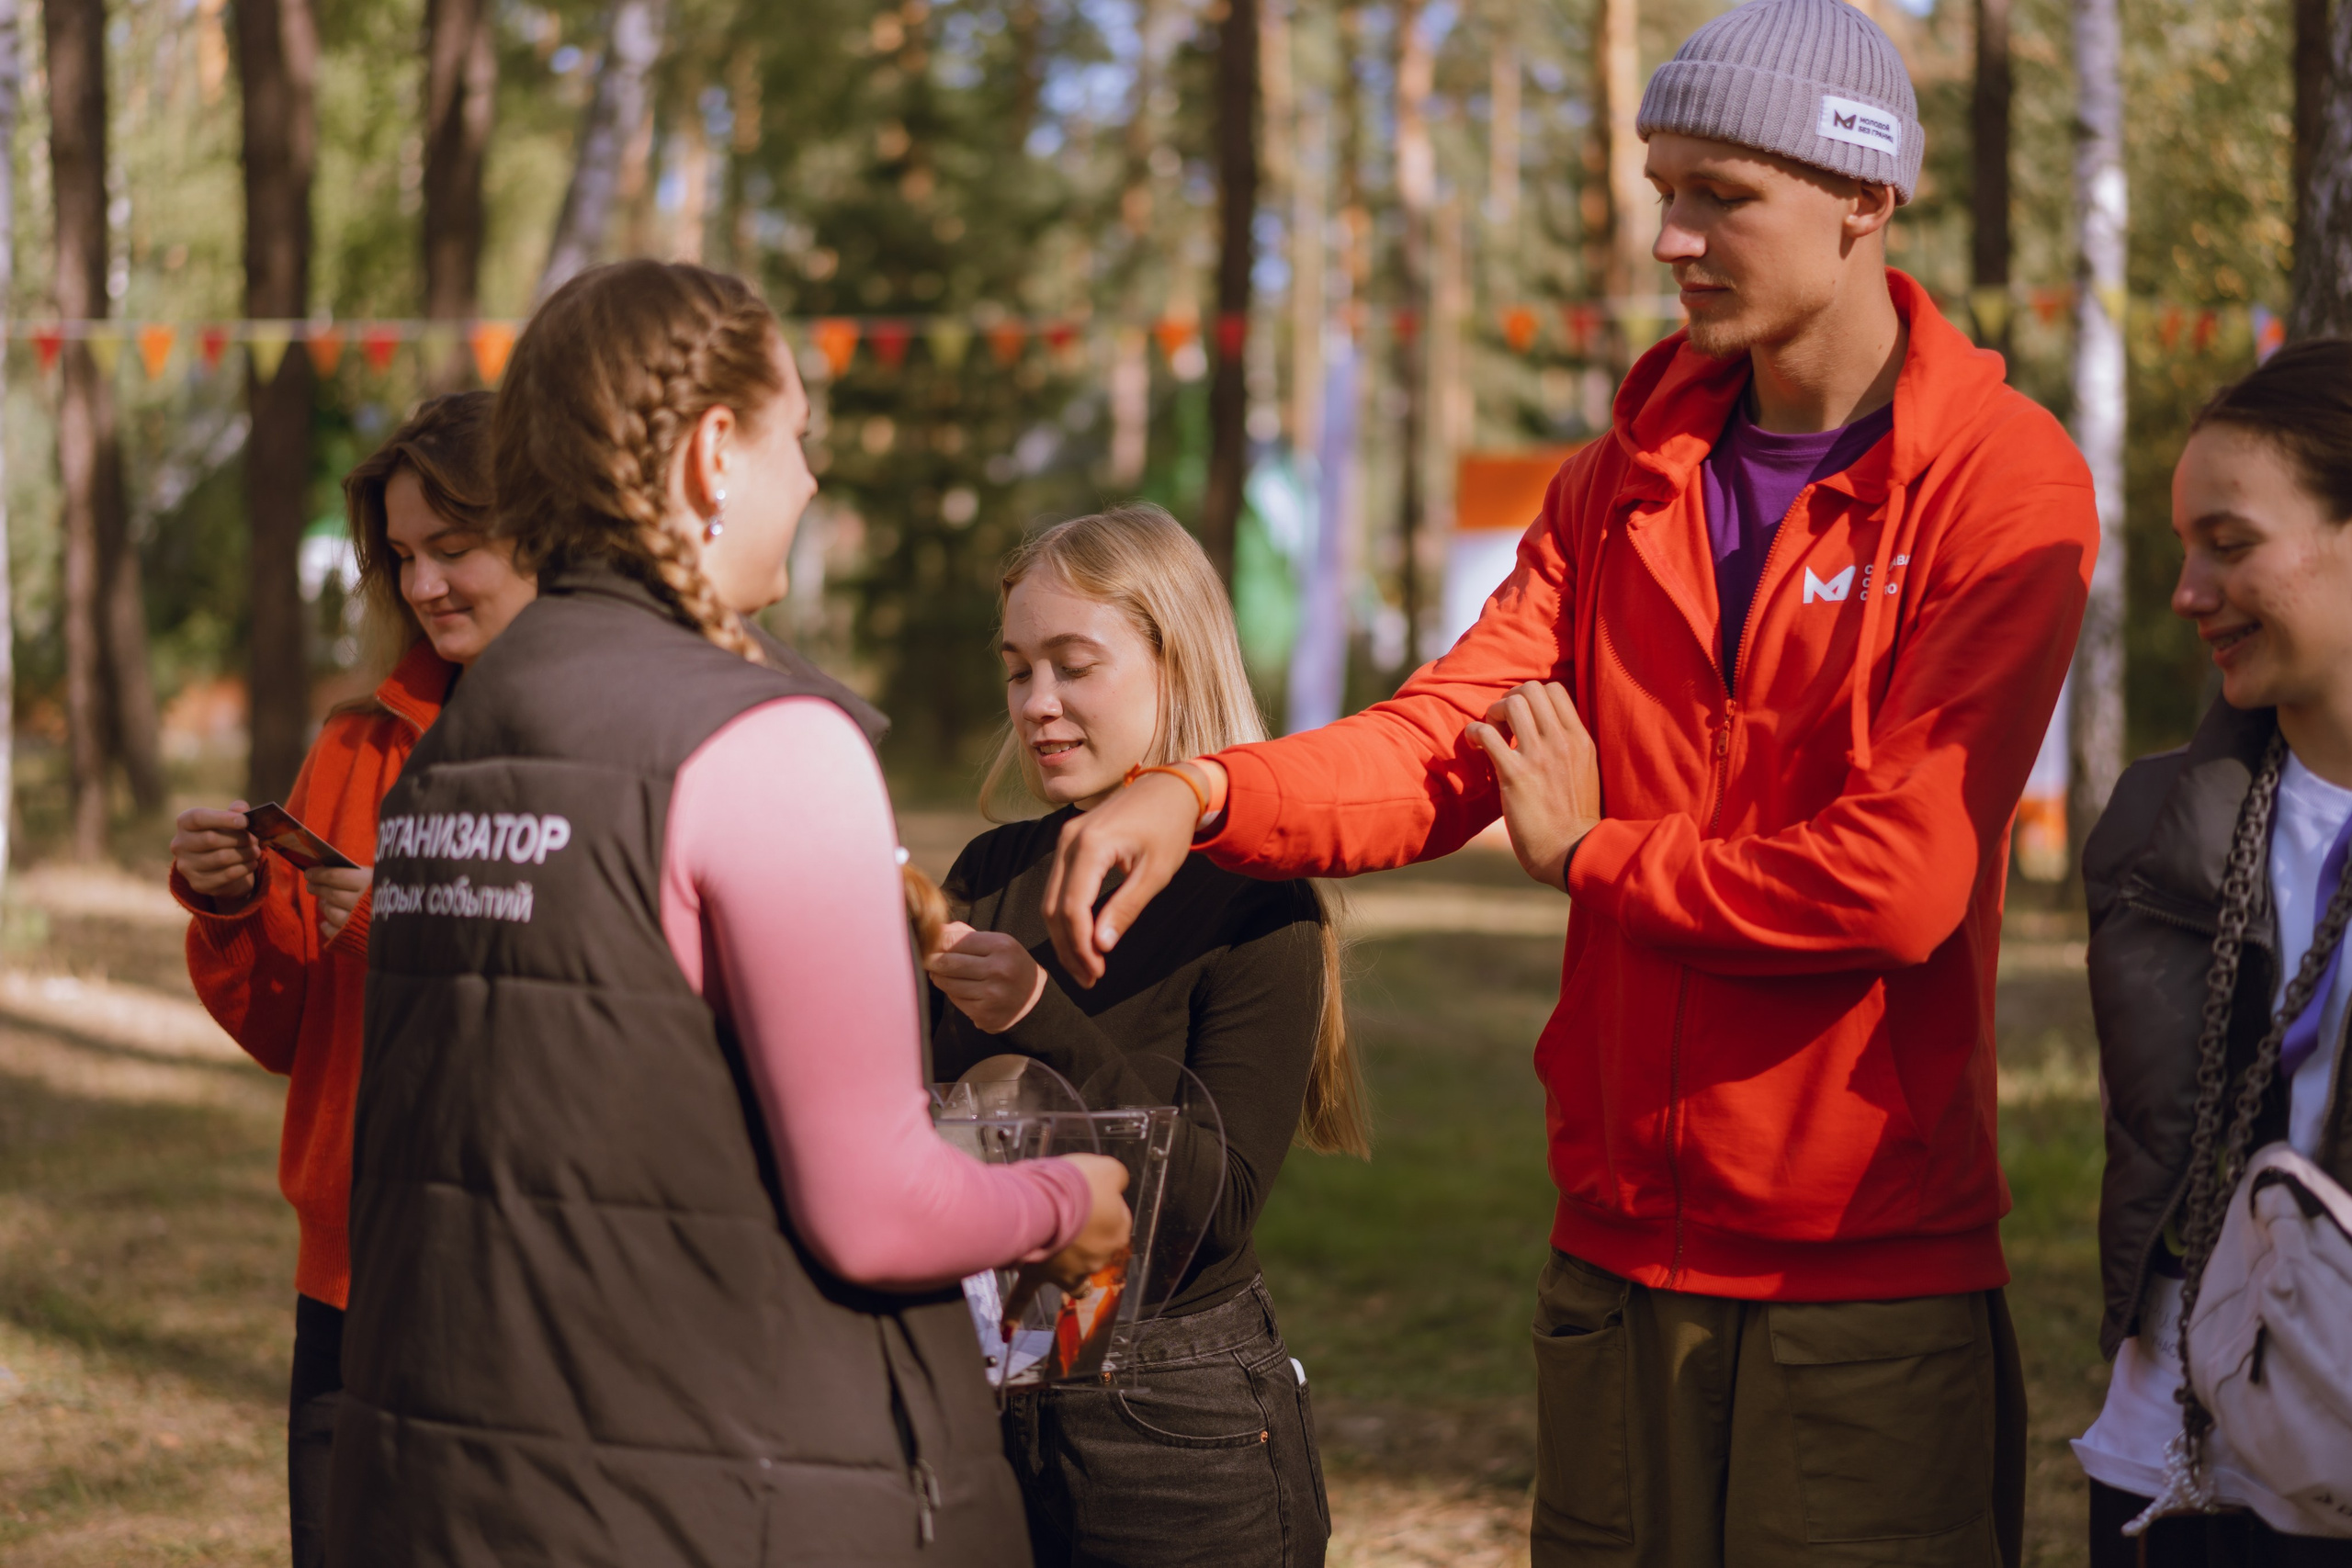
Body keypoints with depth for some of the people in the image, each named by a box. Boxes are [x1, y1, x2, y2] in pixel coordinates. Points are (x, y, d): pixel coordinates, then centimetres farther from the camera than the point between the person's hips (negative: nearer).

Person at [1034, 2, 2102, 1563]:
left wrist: (1591, 851, -5)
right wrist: (1204, 796, -19)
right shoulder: (1628, 479, 11)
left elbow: (1900, 880, -19)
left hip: (1873, 1287, -5)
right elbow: (1447, 740, 0)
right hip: (1622, 1255, 5)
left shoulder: (2005, 484, -10)